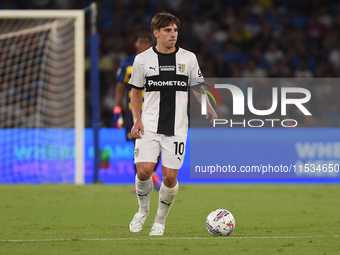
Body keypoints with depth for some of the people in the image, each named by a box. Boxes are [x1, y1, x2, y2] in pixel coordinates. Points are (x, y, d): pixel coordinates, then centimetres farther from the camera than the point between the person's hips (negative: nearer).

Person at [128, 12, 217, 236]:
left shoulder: (188, 58, 5)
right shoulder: (142, 60, 4)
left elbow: (198, 88, 13)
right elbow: (136, 91, 13)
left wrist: (208, 108, -6)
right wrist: (137, 120, 0)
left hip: (177, 129, 0)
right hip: (149, 127, 0)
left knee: (170, 177, -5)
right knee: (144, 171, -16)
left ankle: (160, 220, 17)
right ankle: (143, 210, 13)